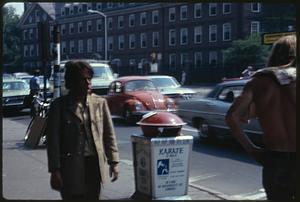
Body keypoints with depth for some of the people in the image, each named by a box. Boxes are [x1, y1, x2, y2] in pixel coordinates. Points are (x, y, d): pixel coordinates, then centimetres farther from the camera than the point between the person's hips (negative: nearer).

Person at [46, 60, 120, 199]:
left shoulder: (99, 103, 5)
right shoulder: (59, 106, -3)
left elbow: (109, 134, 8)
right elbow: (53, 140, -4)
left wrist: (113, 162, 4)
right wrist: (55, 170, -8)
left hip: (95, 164, 3)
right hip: (71, 167, -3)